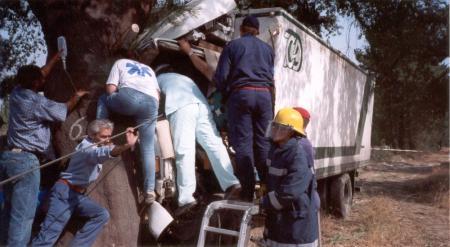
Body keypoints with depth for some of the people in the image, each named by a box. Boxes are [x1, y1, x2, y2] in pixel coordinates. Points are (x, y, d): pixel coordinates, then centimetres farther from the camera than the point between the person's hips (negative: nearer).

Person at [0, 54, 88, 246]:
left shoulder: (16, 93, 10)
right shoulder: (37, 102, -13)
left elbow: (39, 74, 24)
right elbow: (63, 111, 3)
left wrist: (56, 57, 32)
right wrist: (76, 97, 21)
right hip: (25, 160, -9)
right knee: (23, 214, -7)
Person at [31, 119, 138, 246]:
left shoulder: (96, 146, 13)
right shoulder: (87, 147, -18)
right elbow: (102, 154, -39)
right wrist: (127, 145, -58)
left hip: (79, 194, 9)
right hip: (64, 191, -9)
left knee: (102, 215, -5)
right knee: (50, 232, -15)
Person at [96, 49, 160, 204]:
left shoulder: (120, 62, 29)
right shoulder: (149, 69, 40)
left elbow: (110, 89, 14)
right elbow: (158, 95, 24)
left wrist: (118, 93, 34)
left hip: (130, 96, -3)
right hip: (151, 103, 4)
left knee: (103, 99, 29)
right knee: (148, 149, 9)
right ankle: (149, 190, 2)